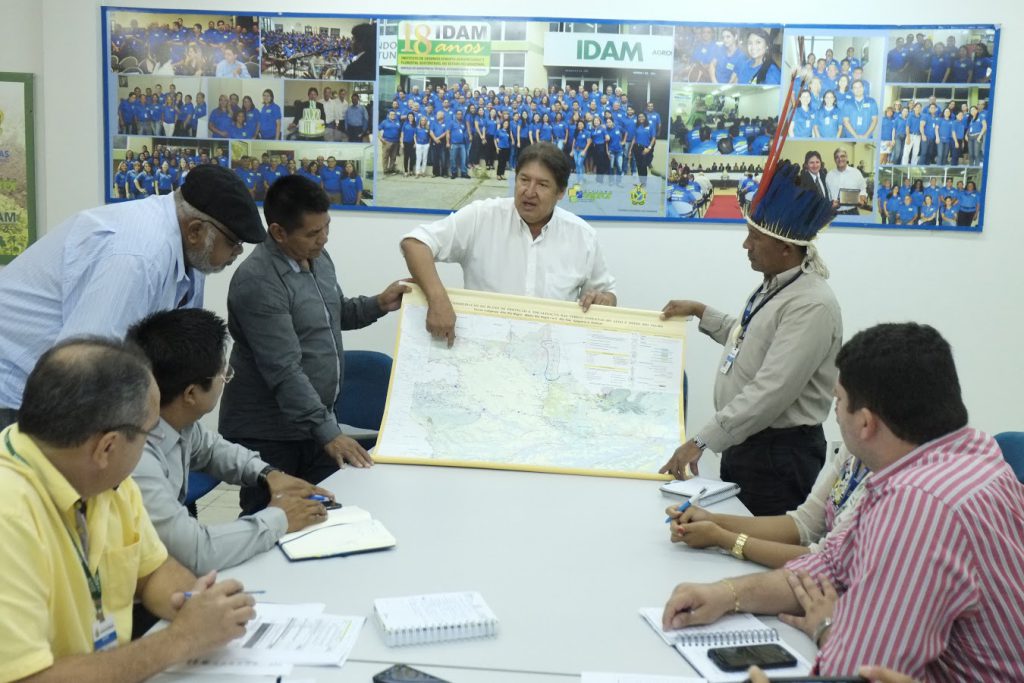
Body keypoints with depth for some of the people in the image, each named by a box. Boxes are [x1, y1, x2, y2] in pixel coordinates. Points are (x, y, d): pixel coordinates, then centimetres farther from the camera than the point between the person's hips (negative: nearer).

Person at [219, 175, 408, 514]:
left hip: (316, 424, 8)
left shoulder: (318, 258, 4)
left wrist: (378, 304, 5)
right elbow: (284, 371, -27)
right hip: (267, 435, -8)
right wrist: (328, 432, -29)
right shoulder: (257, 281, -23)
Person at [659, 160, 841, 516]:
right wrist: (700, 311, 20)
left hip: (779, 455, -9)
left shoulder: (811, 305, -23)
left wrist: (702, 440, -29)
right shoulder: (772, 286, 9)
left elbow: (771, 391, -29)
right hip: (742, 443, 9)